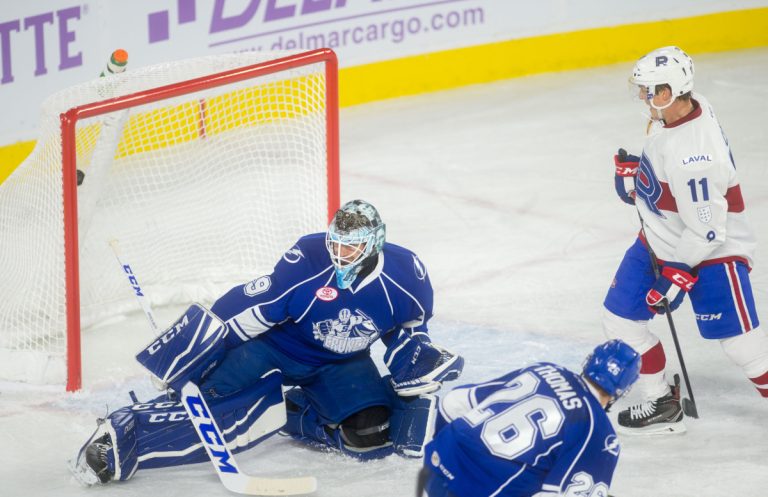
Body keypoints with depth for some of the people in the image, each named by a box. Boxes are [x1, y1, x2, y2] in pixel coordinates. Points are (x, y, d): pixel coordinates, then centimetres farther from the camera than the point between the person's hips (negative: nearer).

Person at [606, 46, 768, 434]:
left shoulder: (693, 155, -35)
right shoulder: (673, 111, -8)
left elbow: (706, 231, -30)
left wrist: (675, 277, -24)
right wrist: (632, 170, 5)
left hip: (712, 249, -9)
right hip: (661, 240, 9)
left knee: (736, 337, -12)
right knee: (620, 317, 9)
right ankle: (661, 403, 22)